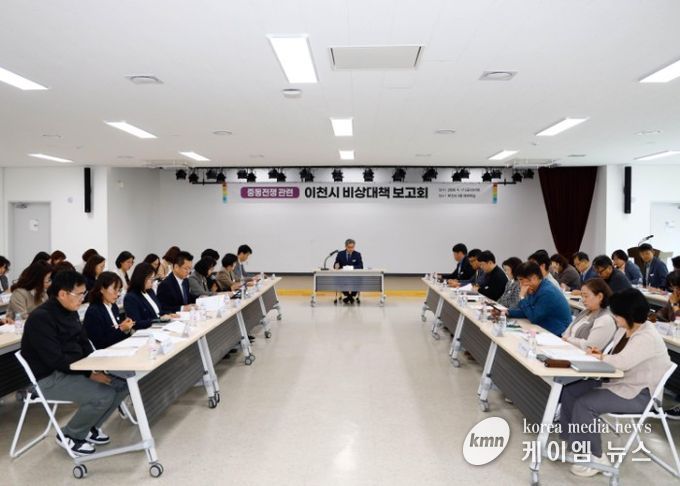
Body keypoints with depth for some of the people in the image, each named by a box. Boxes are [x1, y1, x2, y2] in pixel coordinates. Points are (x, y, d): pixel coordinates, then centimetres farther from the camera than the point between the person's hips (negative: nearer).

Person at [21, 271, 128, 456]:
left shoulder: (70, 312, 7)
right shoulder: (41, 318, -21)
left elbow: (84, 343, 13)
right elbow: (55, 360, -26)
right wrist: (90, 373, -24)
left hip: (75, 368, 9)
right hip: (49, 378, -9)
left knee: (122, 383, -5)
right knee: (103, 396, -26)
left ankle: (90, 427, 13)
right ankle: (69, 436, 1)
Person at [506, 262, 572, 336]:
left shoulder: (547, 292, -22)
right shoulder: (534, 289, 5)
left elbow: (533, 317, -20)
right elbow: (528, 312, 13)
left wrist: (522, 297, -18)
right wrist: (508, 312, 0)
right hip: (544, 330, 8)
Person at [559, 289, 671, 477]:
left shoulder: (647, 338, -25)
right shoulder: (625, 329, 5)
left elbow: (621, 362, -35)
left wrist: (601, 357, -15)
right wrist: (601, 354, -8)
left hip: (638, 394, -10)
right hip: (619, 382, 10)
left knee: (584, 404, -23)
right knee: (569, 391, -1)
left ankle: (595, 457, -6)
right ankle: (571, 442, 11)